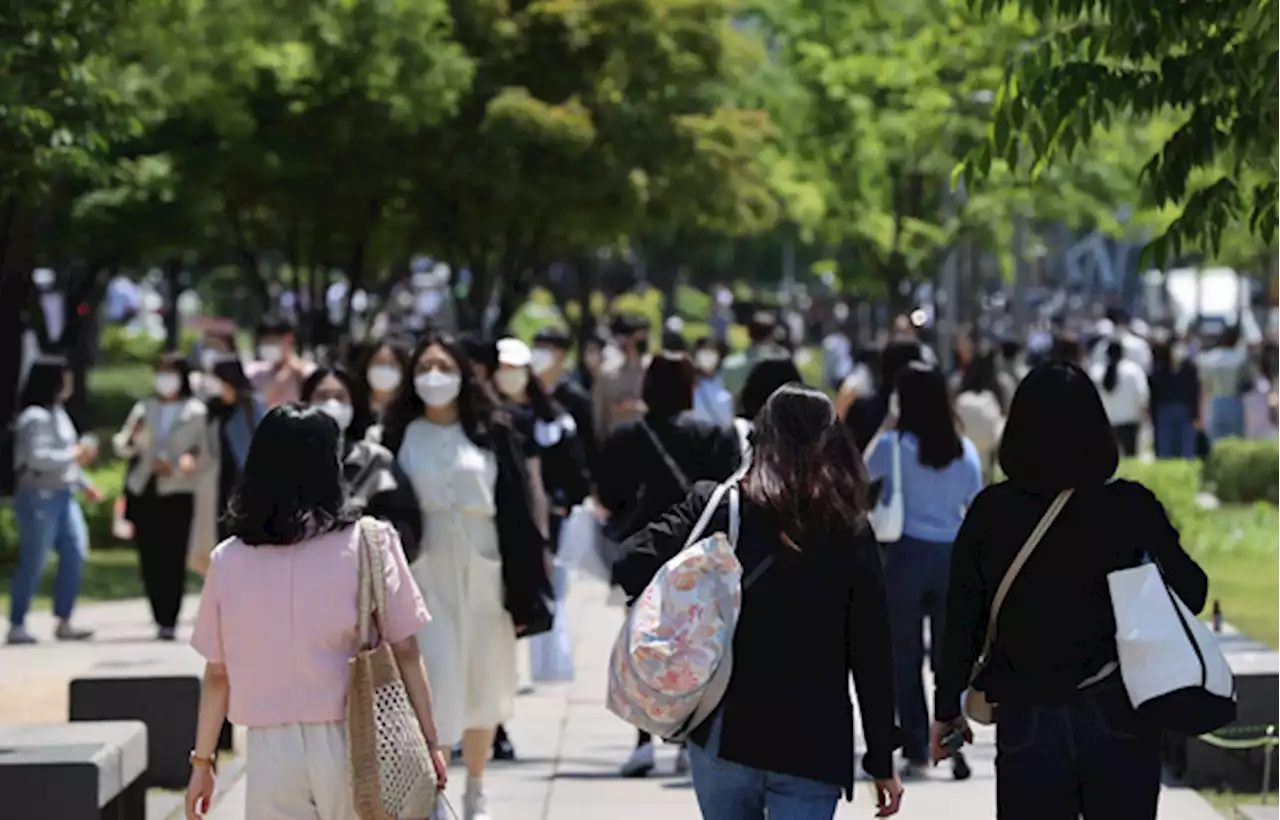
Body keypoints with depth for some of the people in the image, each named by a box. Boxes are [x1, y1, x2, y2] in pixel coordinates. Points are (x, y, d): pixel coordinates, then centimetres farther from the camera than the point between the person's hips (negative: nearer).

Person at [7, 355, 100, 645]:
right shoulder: (35, 417, -15)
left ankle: (63, 623, 8)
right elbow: (37, 457, -24)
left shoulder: (58, 413, 15)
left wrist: (84, 483, 19)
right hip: (39, 496, -9)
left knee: (75, 553, 2)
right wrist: (76, 454, -18)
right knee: (33, 563, -5)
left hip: (63, 495, 9)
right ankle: (17, 625, 4)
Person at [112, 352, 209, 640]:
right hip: (143, 492, 3)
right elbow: (122, 447, 13)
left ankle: (169, 621, -9)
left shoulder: (196, 412, 6)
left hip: (177, 493, -3)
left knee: (173, 560, -9)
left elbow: (204, 457, 2)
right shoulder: (144, 409, 15)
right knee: (149, 559, 0)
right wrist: (131, 438, -11)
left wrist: (176, 468, -16)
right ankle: (160, 618, 10)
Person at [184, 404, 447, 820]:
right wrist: (430, 742, 3)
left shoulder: (229, 561, 0)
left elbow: (217, 675, 4)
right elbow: (405, 653, -4)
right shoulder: (368, 544, -5)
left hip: (272, 751, 1)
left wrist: (202, 760, 13)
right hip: (351, 744, -1)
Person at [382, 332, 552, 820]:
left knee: (482, 688, 12)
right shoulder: (400, 435, 2)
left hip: (483, 573, 1)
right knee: (434, 687, -10)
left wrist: (524, 591, -4)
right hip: (425, 574, -1)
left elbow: (518, 512, 1)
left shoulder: (492, 434, 1)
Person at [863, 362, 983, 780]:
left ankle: (917, 751, 5)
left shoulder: (894, 444, -8)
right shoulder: (964, 449, 2)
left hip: (907, 553, -3)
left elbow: (862, 474, 8)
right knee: (949, 658, 8)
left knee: (906, 659, 6)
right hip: (952, 556, 3)